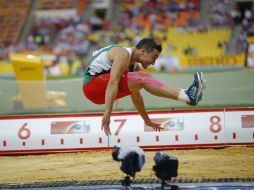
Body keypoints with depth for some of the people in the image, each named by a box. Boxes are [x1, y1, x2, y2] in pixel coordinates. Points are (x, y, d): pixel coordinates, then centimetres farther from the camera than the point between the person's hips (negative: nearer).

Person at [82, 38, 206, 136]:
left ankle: (186, 95, -16)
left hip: (101, 91, 9)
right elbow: (113, 83, -28)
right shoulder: (123, 55, -16)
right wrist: (107, 114, -36)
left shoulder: (135, 66, 13)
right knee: (142, 79, -22)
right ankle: (186, 95, -33)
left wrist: (147, 120, 24)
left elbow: (135, 94, 21)